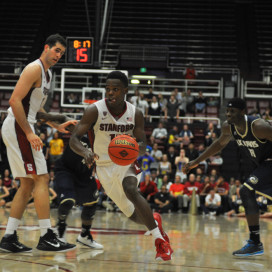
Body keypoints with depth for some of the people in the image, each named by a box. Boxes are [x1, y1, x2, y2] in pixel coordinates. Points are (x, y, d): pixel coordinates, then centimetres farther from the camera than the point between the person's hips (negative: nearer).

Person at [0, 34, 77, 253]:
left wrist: (58, 126, 22)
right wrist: (29, 133, -22)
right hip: (18, 127, -10)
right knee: (41, 179, -11)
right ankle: (47, 237, -10)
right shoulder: (35, 69, -12)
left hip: (22, 128, 10)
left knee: (28, 184, 10)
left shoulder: (47, 73, 19)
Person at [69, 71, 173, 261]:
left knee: (131, 190, -33)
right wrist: (85, 152, -42)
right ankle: (154, 222, 40)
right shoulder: (95, 110, -16)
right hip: (105, 166, 1)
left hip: (126, 162, -1)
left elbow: (143, 147, -9)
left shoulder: (135, 114, -10)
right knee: (133, 214, 3)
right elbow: (74, 139, -19)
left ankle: (160, 240, -27)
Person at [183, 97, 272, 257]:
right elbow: (220, 144, 12)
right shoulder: (228, 127, -8)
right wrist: (197, 161, 12)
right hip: (257, 164, 8)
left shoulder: (258, 126, -30)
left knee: (246, 191, -23)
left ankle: (255, 243, -20)